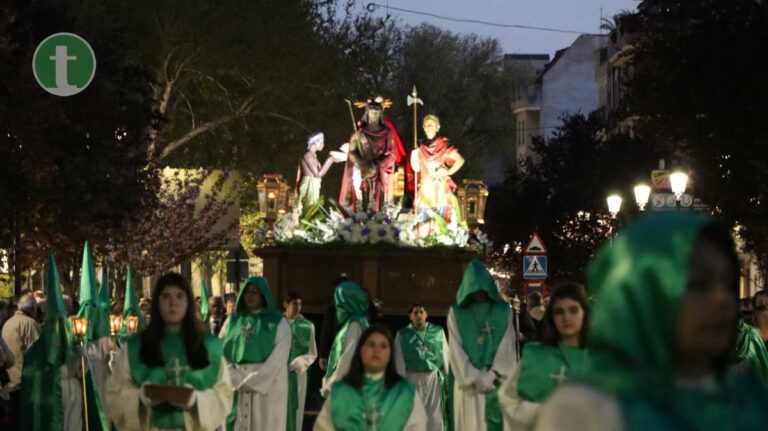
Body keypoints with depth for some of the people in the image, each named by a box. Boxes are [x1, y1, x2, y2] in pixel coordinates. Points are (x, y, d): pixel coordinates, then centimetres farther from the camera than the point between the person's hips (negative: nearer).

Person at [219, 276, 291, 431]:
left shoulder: (279, 322, 2)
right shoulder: (233, 321, 12)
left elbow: (278, 360, -8)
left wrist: (250, 382, -12)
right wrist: (237, 381, -8)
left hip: (267, 390, -3)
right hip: (235, 390, 3)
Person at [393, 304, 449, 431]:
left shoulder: (438, 331, 8)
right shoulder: (402, 334, 5)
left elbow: (446, 355, 8)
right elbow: (399, 360, 2)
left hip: (434, 378, 1)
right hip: (413, 379, -1)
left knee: (435, 416, -2)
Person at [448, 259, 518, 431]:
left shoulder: (503, 310, 8)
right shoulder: (456, 313, 6)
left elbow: (508, 346, 1)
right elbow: (456, 349, 0)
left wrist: (491, 375, -11)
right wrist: (475, 378, -10)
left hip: (496, 381, 0)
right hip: (469, 382, 0)